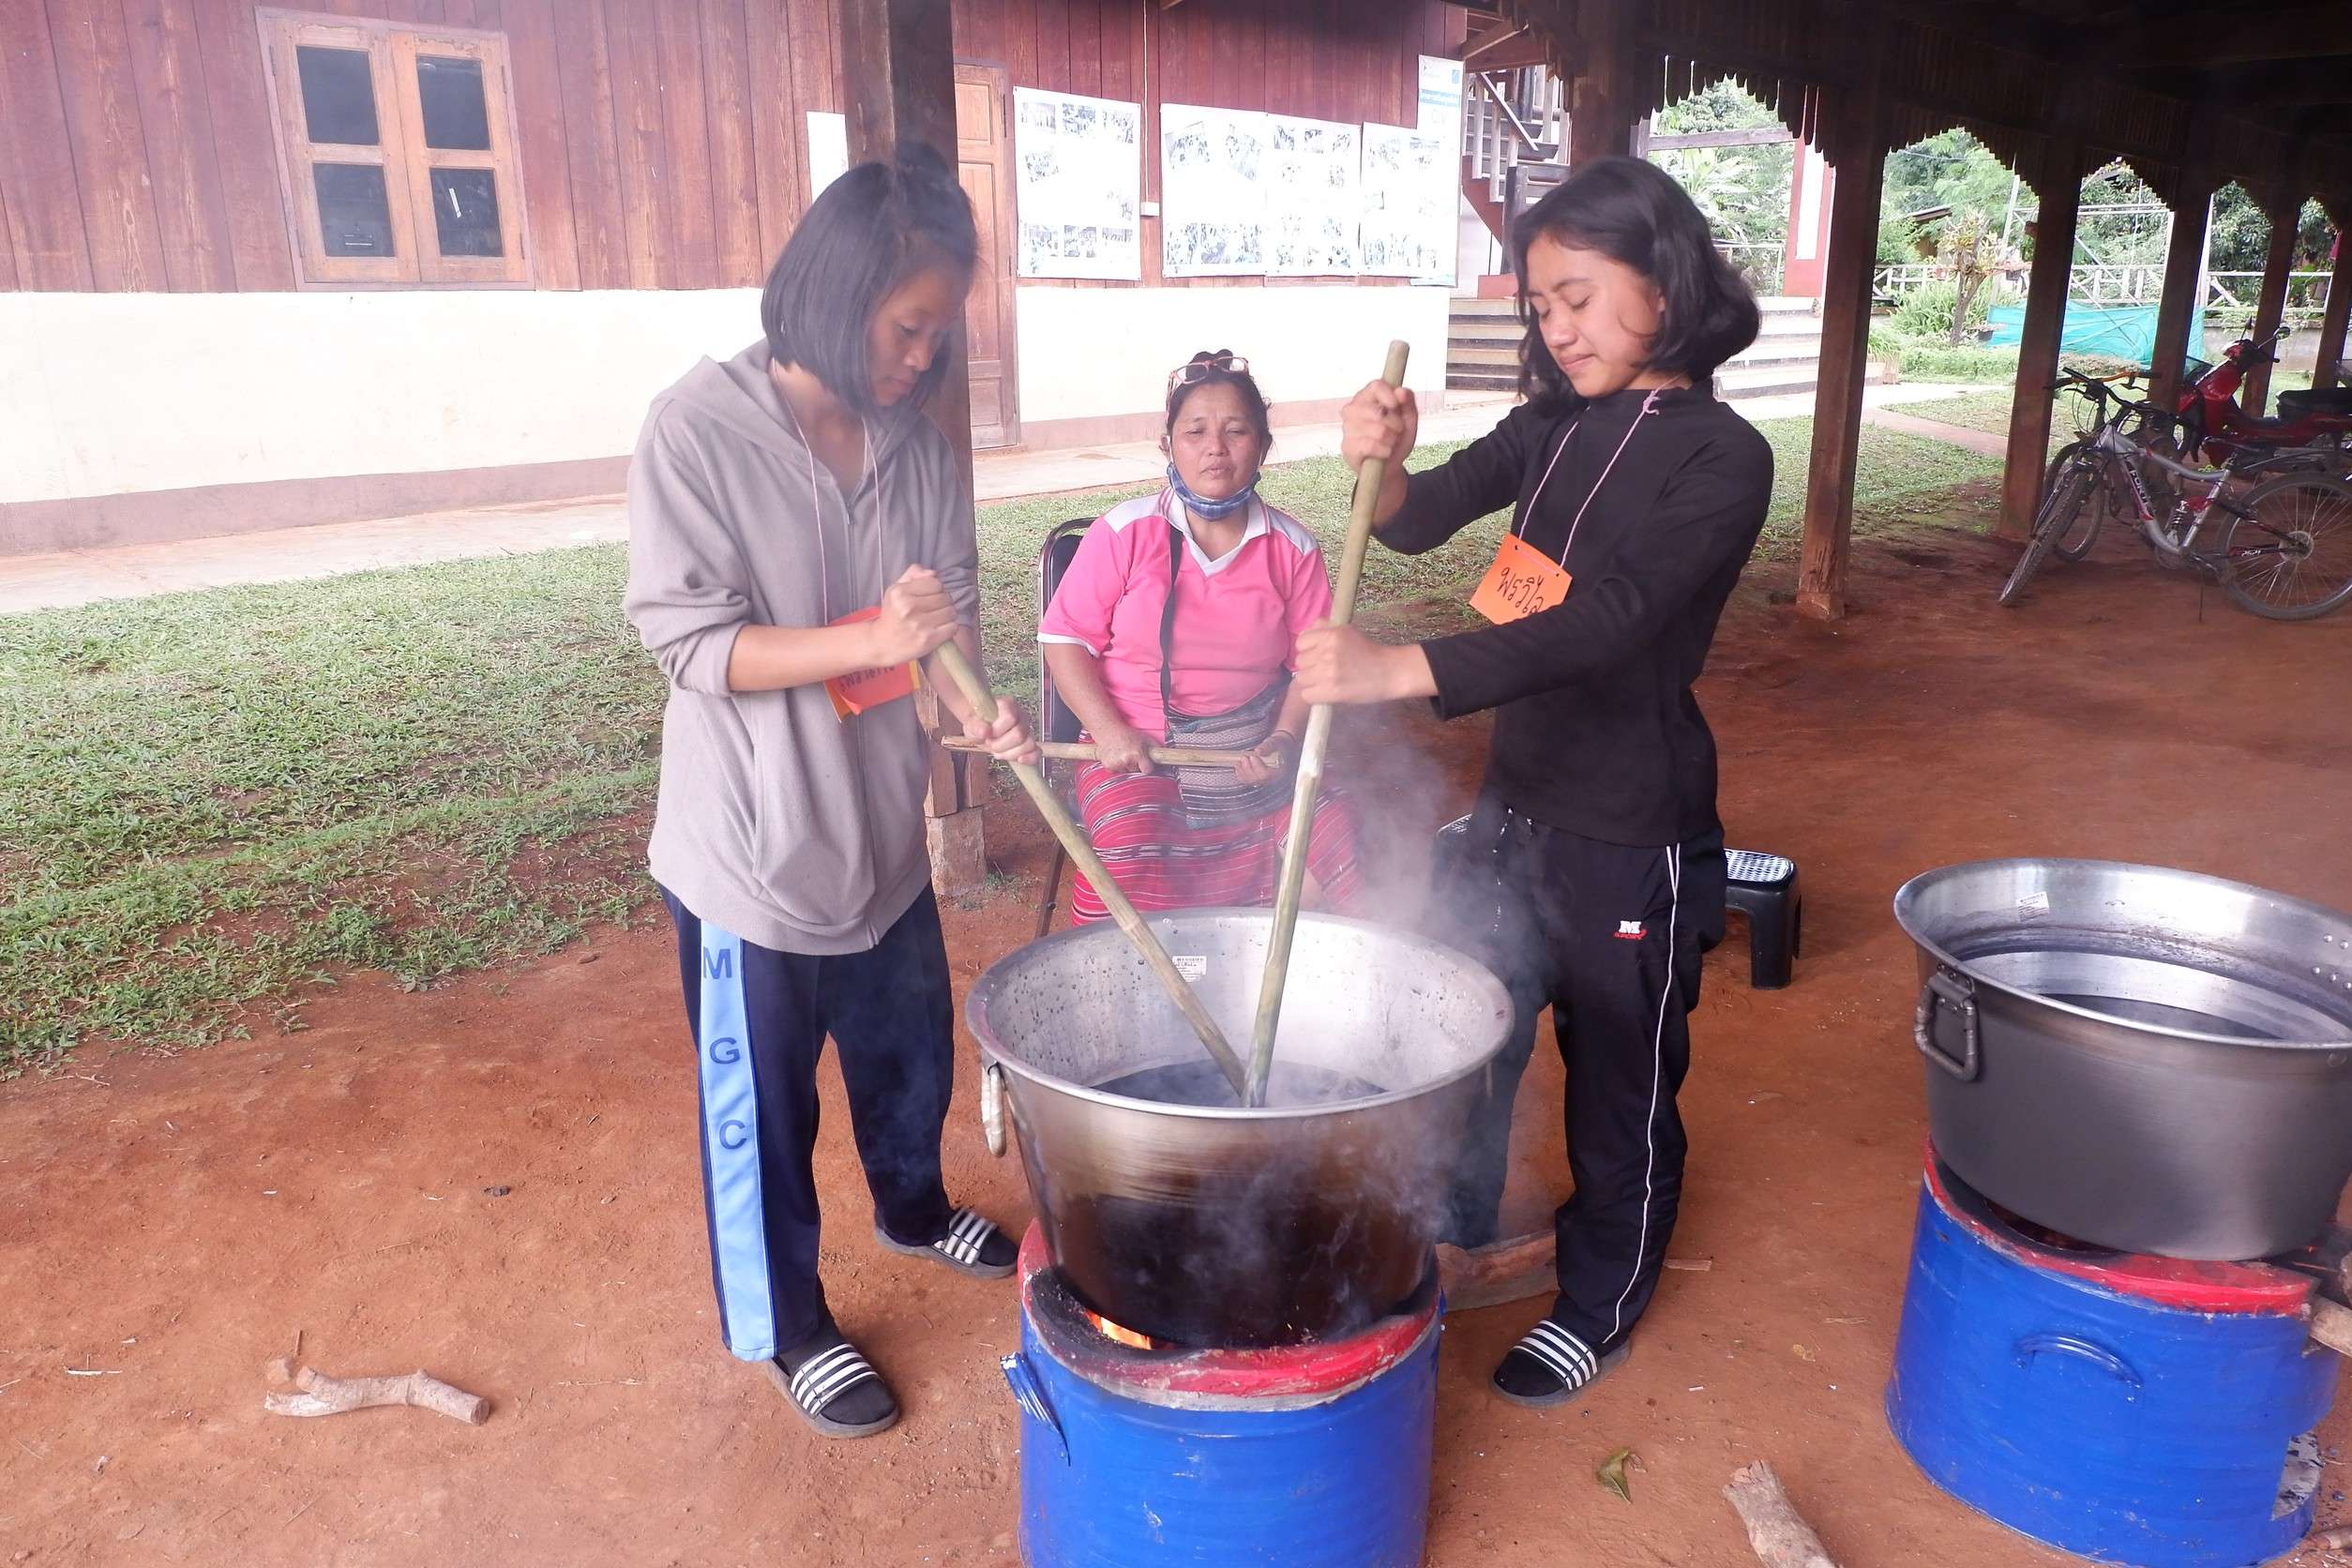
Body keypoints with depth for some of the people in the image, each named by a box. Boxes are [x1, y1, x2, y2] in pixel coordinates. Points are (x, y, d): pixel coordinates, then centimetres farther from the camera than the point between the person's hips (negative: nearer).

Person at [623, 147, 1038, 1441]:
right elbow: (691, 642, -19)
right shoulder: (699, 430, -17)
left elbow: (950, 614, 0)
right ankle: (785, 1322, 36)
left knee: (910, 1049, 25)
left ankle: (912, 1205, 54)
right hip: (754, 846, -5)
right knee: (761, 1103, 13)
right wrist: (872, 639, -31)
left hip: (885, 827, 5)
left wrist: (974, 709, -21)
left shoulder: (915, 443, -2)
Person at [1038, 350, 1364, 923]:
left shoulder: (1292, 547, 0)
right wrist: (1109, 731, -14)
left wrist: (1284, 737, -13)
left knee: (1330, 846, -17)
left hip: (1255, 748, 2)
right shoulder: (1124, 533, -6)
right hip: (1139, 748, -2)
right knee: (1135, 867, -28)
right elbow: (1064, 638, -3)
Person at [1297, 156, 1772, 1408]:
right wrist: (1385, 468, -26)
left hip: (1632, 841, -6)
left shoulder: (1719, 458, -17)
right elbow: (1429, 518, -2)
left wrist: (1398, 671, -43)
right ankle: (1457, 1221, 48)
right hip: (1516, 802, 7)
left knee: (1621, 1079, 13)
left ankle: (1601, 1300, 37)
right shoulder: (1554, 425, 4)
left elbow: (1604, 619, -31)